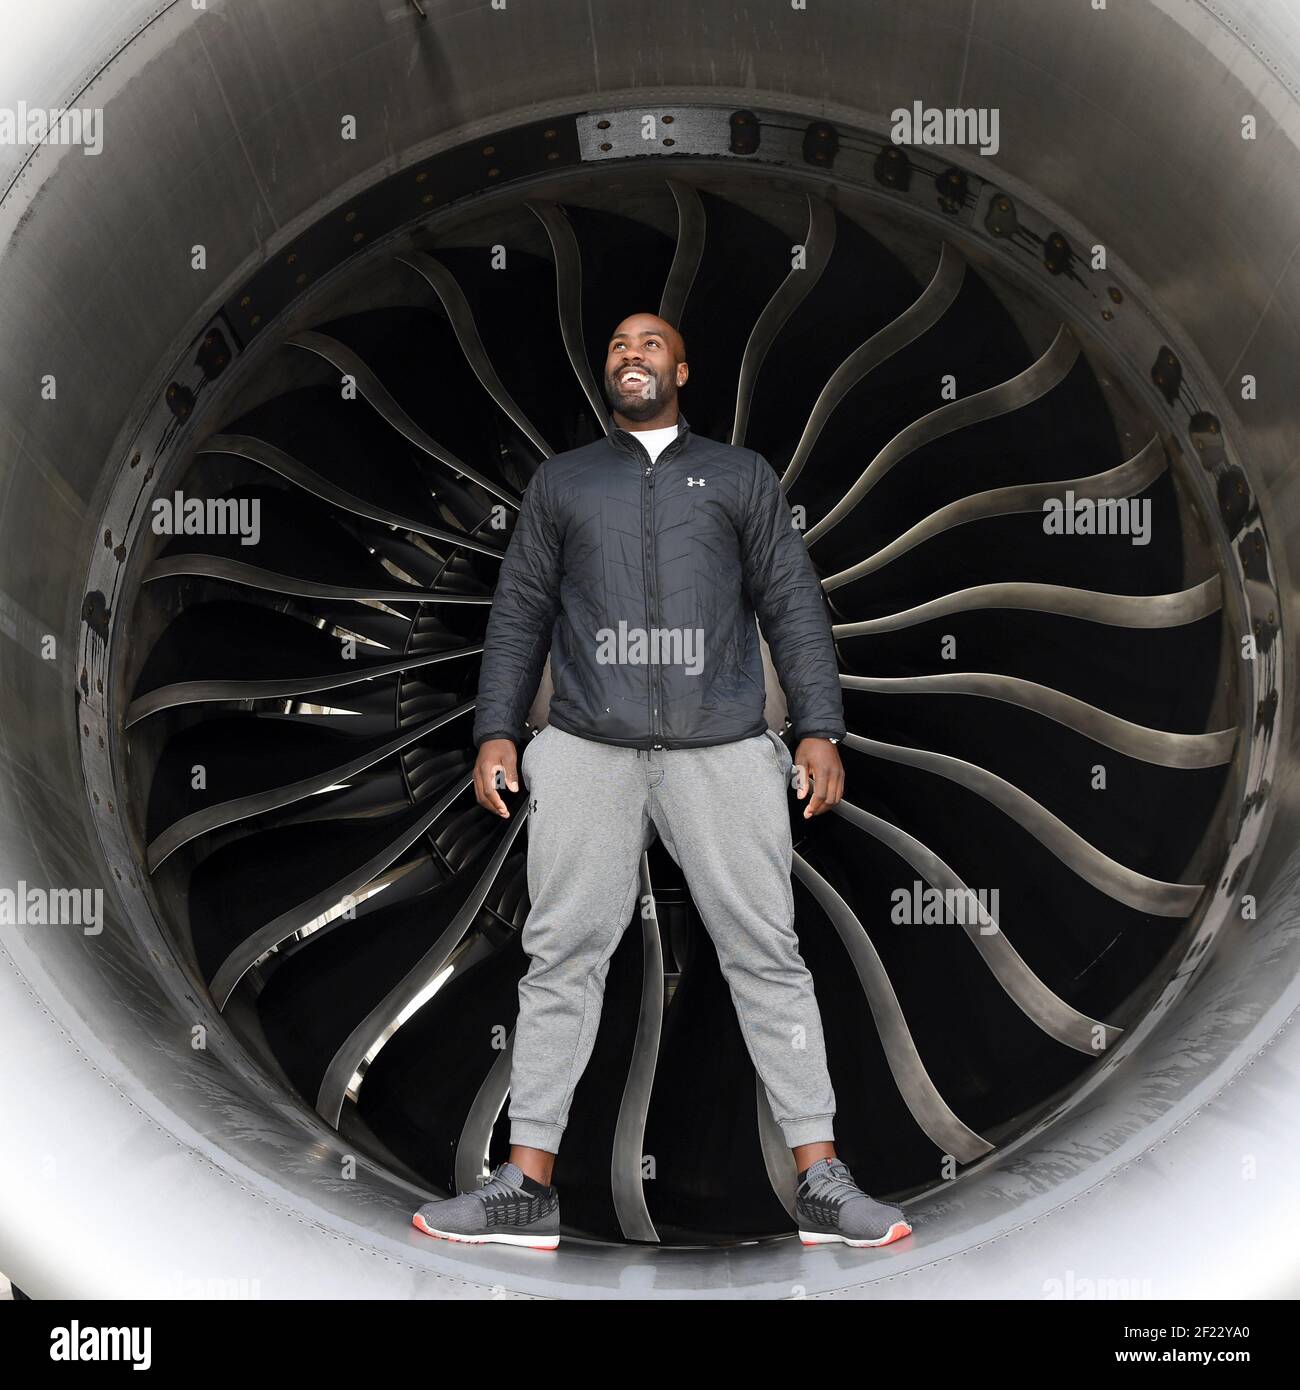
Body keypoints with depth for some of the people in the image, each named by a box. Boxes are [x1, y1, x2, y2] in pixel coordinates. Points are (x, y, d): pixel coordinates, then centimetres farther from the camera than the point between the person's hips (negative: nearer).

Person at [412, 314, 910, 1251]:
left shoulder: (742, 476, 17)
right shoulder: (561, 482, 20)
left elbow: (794, 608, 10)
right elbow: (520, 614, 16)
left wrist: (821, 731, 0)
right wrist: (497, 733, 5)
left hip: (725, 752, -1)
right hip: (588, 753, 1)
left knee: (768, 957, -2)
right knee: (562, 960, -1)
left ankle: (822, 1184, 1)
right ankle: (529, 1185, 3)